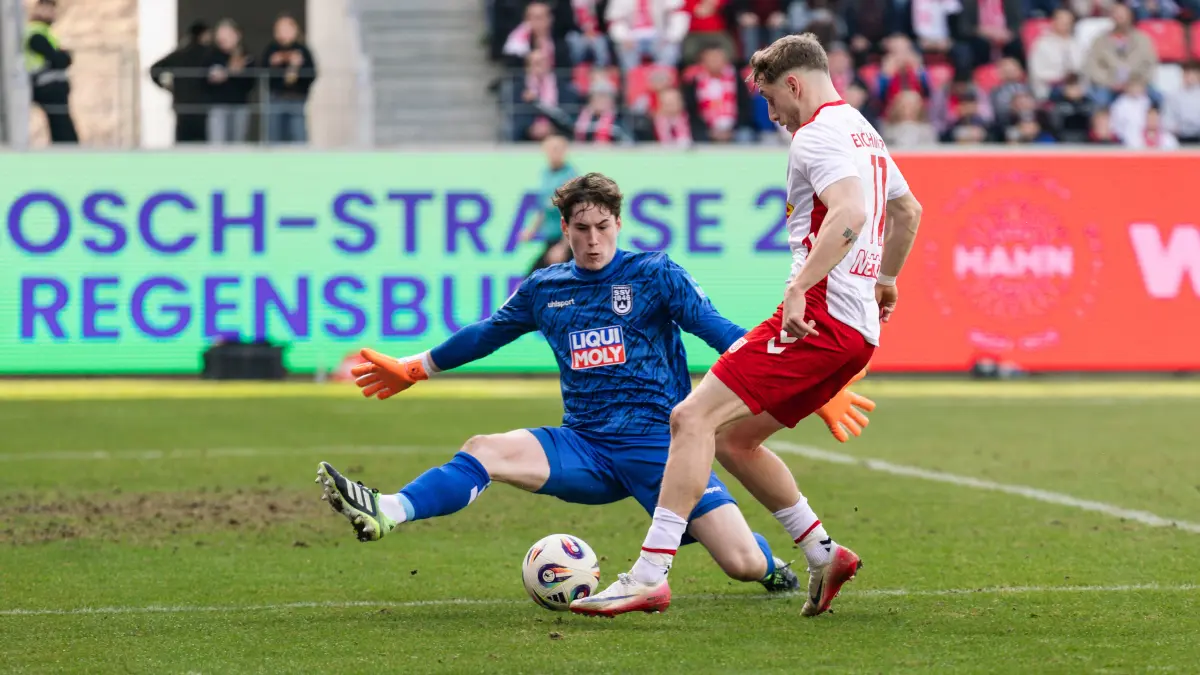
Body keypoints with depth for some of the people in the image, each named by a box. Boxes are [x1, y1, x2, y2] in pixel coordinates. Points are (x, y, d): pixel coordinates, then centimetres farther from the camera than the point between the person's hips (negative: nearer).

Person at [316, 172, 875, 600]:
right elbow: (482, 336, 26)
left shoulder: (656, 276, -1)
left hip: (658, 443, -3)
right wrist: (413, 369, 34)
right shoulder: (543, 290, 10)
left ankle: (766, 561, 25)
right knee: (485, 452, -23)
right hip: (584, 447, 3)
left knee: (745, 564, -13)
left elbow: (724, 334, -5)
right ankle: (387, 514, -40)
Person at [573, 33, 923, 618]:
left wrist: (799, 289, -32)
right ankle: (824, 554, 19)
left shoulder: (818, 135, -8)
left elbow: (851, 212, -27)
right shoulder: (864, 133, 23)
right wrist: (885, 280, 53)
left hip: (820, 315, -10)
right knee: (735, 435, 19)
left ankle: (650, 575, -25)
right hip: (858, 329, 10)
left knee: (694, 417, -16)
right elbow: (907, 210, 40)